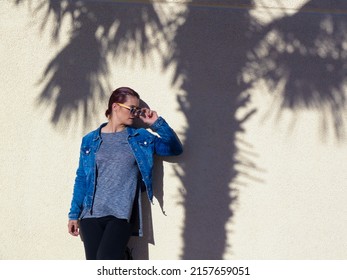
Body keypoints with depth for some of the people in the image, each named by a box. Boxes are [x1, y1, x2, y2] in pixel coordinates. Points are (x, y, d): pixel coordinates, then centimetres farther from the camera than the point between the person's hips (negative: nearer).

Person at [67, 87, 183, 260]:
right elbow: (81, 178, 10)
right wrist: (74, 214, 9)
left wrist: (157, 123, -3)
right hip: (91, 214, 1)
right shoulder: (90, 140, 8)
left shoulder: (141, 137, 9)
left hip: (121, 214, -1)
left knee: (106, 260, -18)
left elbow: (175, 148, 3)